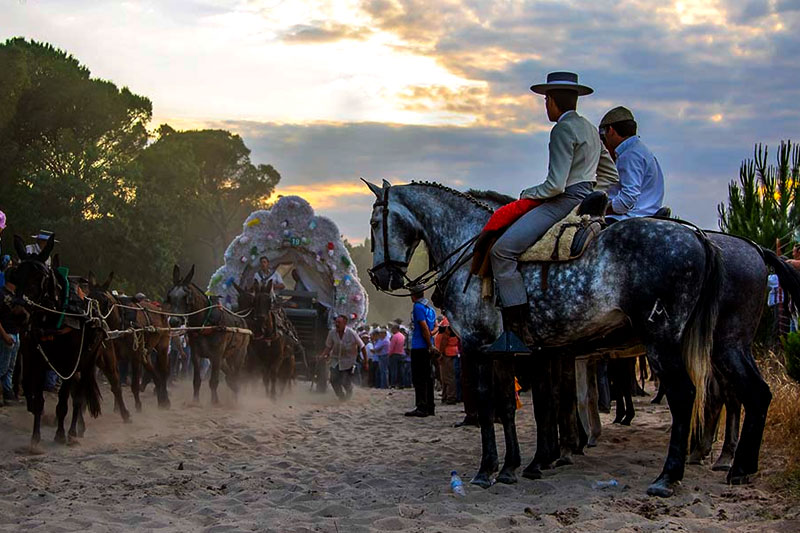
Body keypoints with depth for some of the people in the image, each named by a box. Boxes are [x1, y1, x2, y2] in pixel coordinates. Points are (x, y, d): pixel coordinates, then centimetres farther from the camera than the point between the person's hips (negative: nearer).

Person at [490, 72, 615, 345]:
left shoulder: (563, 130, -13)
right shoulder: (590, 129, 17)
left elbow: (555, 185, -19)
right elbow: (610, 174, 25)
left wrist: (528, 193, -3)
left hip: (566, 202, -11)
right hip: (586, 202, 11)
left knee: (502, 250, -17)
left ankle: (519, 327, -23)